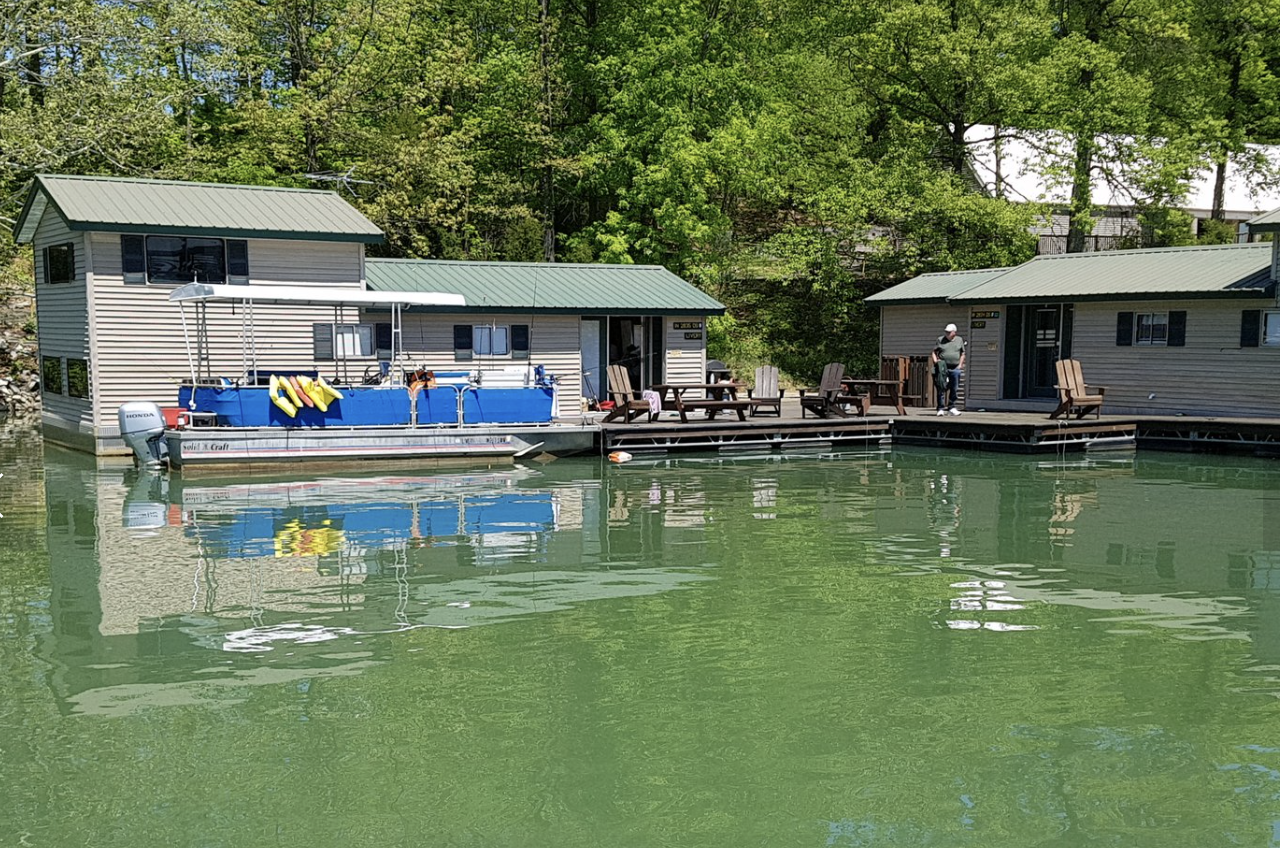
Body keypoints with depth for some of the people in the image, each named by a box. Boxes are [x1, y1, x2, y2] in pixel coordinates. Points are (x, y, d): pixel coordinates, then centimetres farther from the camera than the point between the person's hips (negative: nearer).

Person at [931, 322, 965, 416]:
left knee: (954, 389, 6)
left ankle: (951, 407, 18)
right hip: (942, 367, -2)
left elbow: (962, 354, 14)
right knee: (941, 388, -4)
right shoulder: (940, 340, 6)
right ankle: (941, 408, -1)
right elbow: (934, 352, 8)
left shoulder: (959, 340, 9)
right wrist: (935, 361, -8)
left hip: (955, 368, 2)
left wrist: (960, 365, 4)